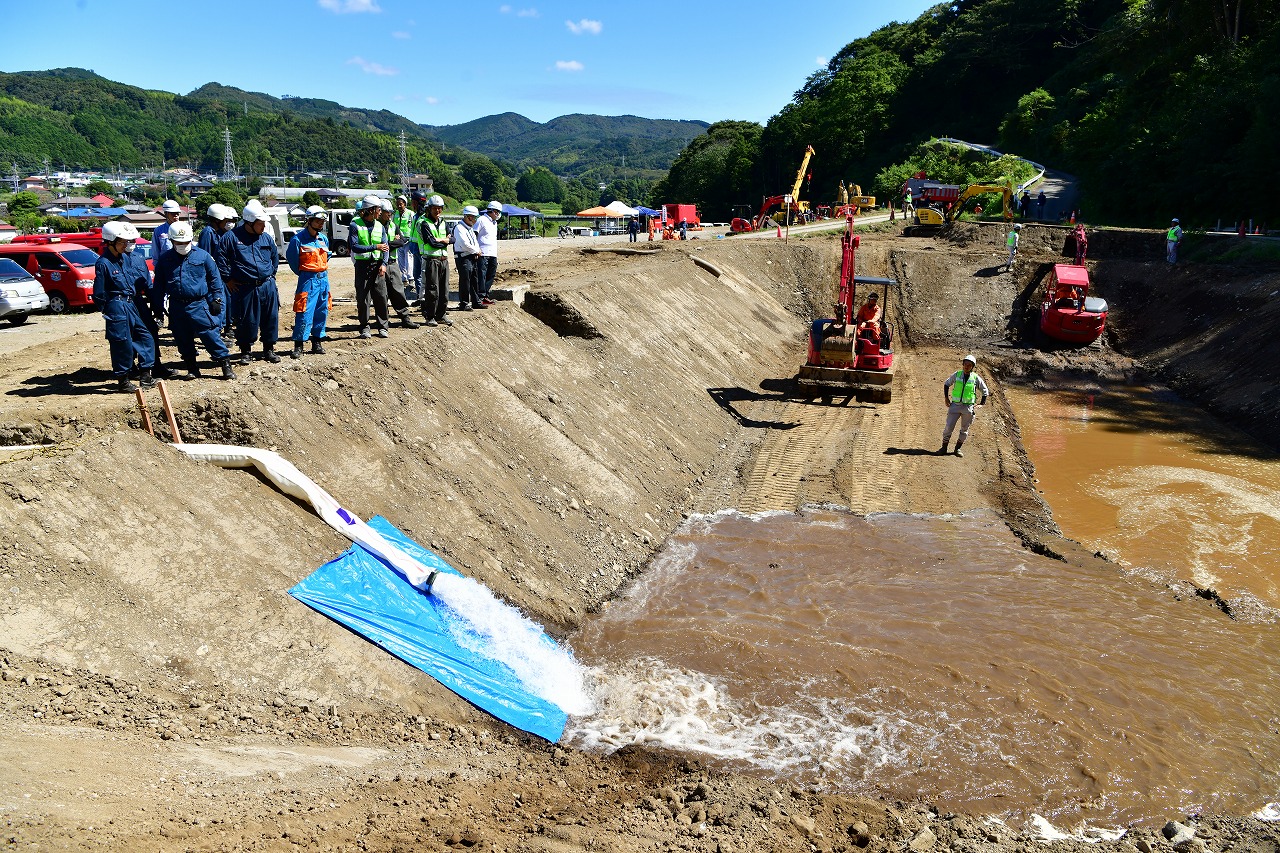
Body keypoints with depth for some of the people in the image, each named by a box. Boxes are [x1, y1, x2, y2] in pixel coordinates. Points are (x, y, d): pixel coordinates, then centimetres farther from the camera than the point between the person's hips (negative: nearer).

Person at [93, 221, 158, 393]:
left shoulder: (130, 258, 8)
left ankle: (145, 374, 15)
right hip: (117, 306, -6)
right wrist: (106, 311, -5)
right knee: (122, 343, -2)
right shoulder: (103, 263, -9)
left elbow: (147, 283, 12)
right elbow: (99, 293, -5)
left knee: (147, 337, 5)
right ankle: (122, 380, 8)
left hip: (136, 304, 6)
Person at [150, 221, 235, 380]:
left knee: (210, 334, -7)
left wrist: (216, 300, 2)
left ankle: (225, 364, -1)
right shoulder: (164, 259, 7)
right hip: (176, 306, 3)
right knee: (183, 340, 8)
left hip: (199, 305, -3)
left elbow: (214, 279, 7)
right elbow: (158, 285, 14)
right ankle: (192, 368, 19)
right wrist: (157, 307, 12)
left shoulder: (203, 256, 0)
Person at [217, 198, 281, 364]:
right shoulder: (231, 237, -5)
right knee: (246, 321, 2)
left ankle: (269, 349, 21)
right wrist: (228, 279, -2)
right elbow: (219, 258, -2)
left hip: (267, 286, 4)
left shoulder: (266, 238, 8)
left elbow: (275, 257, 24)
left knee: (271, 318, 7)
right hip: (245, 288, -3)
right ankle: (245, 351, 17)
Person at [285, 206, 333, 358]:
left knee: (322, 312, 9)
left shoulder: (324, 238, 10)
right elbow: (291, 258, -1)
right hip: (308, 280, -6)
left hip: (323, 279, 6)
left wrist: (323, 273, 16)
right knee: (304, 313, -9)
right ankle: (298, 346, -4)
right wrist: (303, 274, 6)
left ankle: (317, 342, 20)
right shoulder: (298, 239, -9)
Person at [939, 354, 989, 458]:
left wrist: (982, 404, 4)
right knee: (948, 427, -5)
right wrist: (946, 398, 9)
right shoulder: (956, 375, 0)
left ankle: (958, 449, 19)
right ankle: (944, 448, 5)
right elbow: (946, 384, 16)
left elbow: (985, 391, 12)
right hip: (955, 405, 0)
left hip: (968, 407, 0)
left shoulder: (976, 378, -2)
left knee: (964, 429, 8)